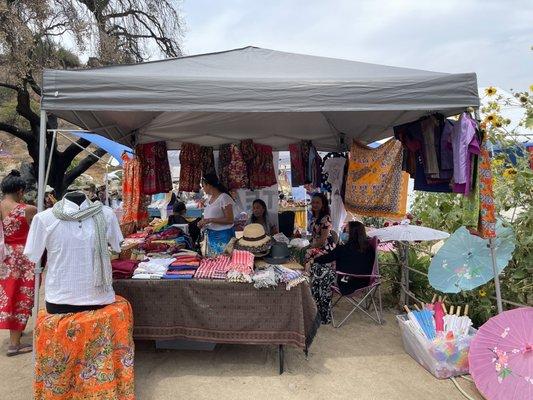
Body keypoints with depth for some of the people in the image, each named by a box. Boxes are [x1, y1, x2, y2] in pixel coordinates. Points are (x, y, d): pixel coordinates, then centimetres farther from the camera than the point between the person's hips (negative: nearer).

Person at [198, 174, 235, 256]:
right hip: (210, 235, 8)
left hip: (222, 236, -8)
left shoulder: (224, 197, -14)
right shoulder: (210, 198, 10)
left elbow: (230, 220, -17)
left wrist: (210, 220, -20)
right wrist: (203, 221, 2)